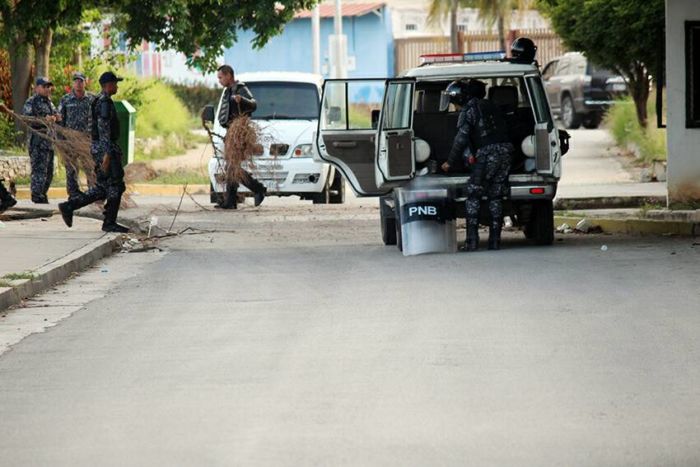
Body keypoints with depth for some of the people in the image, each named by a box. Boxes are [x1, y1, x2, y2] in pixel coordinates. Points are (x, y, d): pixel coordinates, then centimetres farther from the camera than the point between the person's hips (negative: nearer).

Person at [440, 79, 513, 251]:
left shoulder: (468, 110, -1)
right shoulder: (489, 106, 23)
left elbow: (461, 139, -6)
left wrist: (450, 163, 3)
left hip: (488, 154, -7)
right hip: (506, 151, 7)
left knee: (473, 195, 0)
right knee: (495, 197, 12)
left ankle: (472, 240, -7)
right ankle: (494, 241, 7)